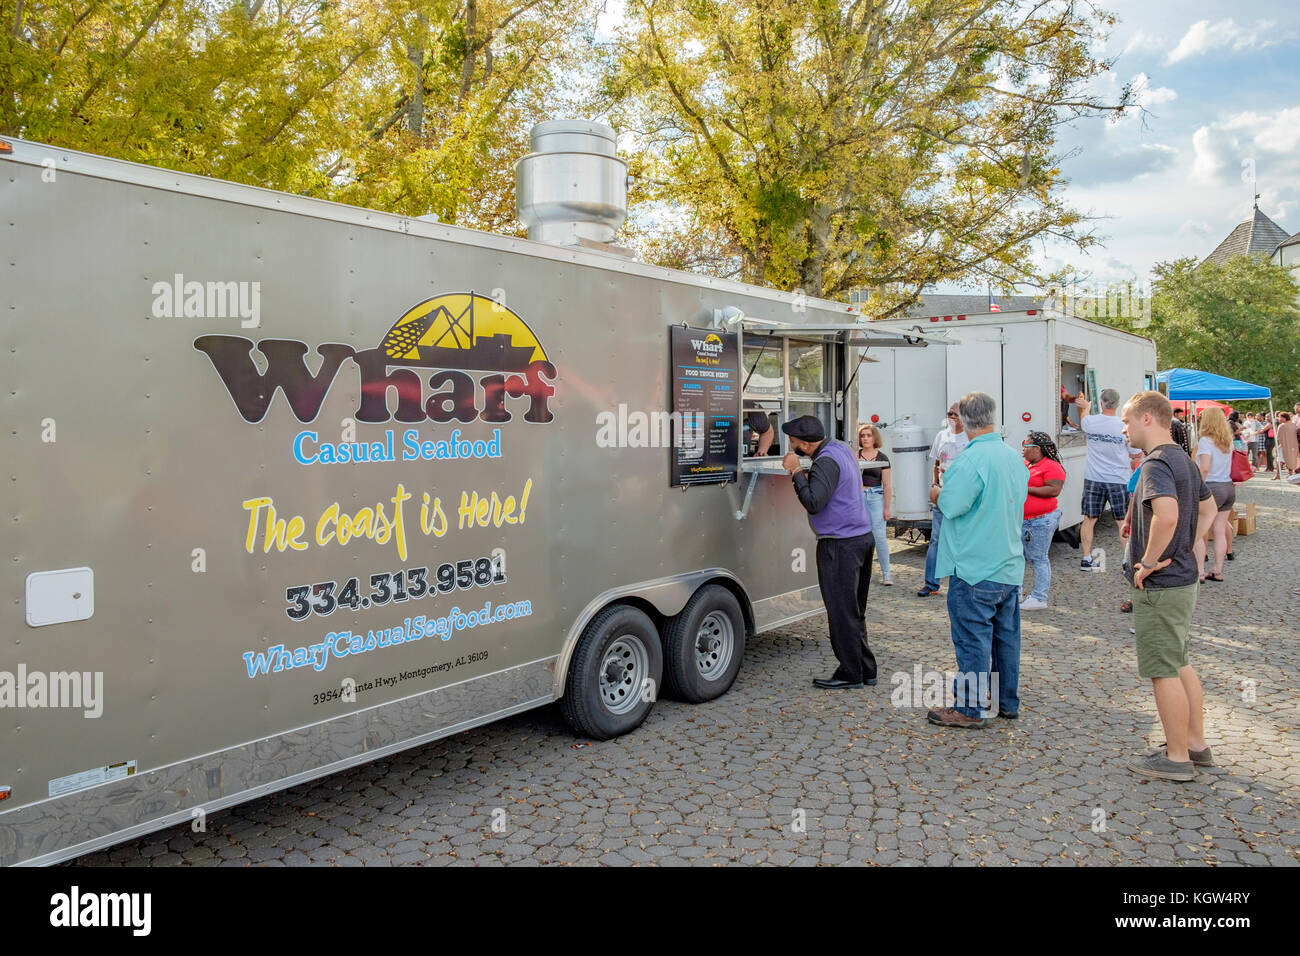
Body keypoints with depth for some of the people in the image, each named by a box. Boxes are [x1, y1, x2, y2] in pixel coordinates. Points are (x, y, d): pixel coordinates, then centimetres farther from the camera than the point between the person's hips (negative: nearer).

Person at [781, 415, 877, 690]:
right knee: (855, 611, 16)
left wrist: (796, 472, -17)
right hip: (862, 536, 10)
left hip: (840, 544, -10)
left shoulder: (826, 462, -18)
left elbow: (813, 503, -26)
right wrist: (801, 477, 8)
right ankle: (865, 670, 23)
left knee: (841, 612, -1)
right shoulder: (840, 448, 12)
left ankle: (850, 674, 7)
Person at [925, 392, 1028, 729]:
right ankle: (1007, 702, 26)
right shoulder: (1015, 458, 7)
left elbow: (950, 505, -21)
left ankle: (969, 709, 8)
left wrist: (937, 495, 1)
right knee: (1006, 635, 15)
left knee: (973, 638, 0)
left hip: (975, 568, -8)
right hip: (1010, 565, 8)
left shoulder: (969, 460, -20)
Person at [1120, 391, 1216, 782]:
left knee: (1164, 672, 1)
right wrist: (1187, 546, 18)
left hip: (1160, 587, -10)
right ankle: (1196, 743, 31)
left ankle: (1177, 759, 11)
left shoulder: (1156, 464, -21)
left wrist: (1149, 562, -25)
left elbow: (1167, 516, -38)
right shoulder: (1183, 460, 11)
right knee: (1180, 664, 20)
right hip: (1184, 577, 10)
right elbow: (1207, 507, 26)